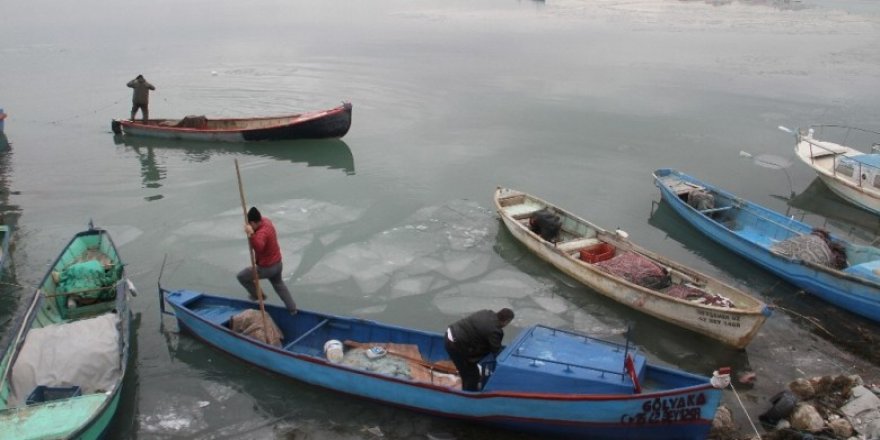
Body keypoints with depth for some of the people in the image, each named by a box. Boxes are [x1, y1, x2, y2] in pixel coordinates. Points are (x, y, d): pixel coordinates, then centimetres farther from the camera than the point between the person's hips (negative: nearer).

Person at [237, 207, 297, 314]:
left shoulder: (261, 233, -34)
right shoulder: (266, 221, -6)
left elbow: (259, 247, -52)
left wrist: (251, 234, -63)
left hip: (266, 267, -9)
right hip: (277, 262, 9)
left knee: (242, 276, 9)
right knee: (278, 283, 33)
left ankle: (257, 295, 30)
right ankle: (292, 308, 42)